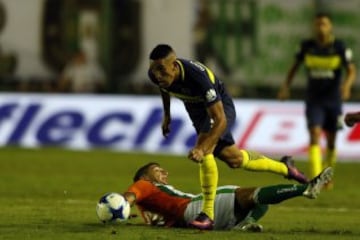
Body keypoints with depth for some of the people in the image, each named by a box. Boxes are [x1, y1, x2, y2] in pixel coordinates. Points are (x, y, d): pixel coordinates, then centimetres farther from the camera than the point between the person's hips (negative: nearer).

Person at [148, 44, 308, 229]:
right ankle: (284, 167, 39)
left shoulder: (197, 77, -43)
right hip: (196, 111, 7)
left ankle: (208, 213, -22)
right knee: (233, 158, 15)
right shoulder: (155, 75, -24)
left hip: (220, 108, -7)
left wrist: (201, 149, -51)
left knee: (204, 151, -31)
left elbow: (220, 120, -41)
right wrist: (166, 114, 16)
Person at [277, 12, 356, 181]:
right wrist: (286, 85, 3)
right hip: (314, 100, 0)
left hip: (333, 99, 0)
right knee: (315, 134, -18)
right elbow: (296, 65, 12)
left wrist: (347, 84, -29)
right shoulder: (307, 46, -3)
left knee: (331, 141, 10)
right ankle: (315, 178, -25)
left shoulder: (340, 47, -8)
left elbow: (351, 70, -8)